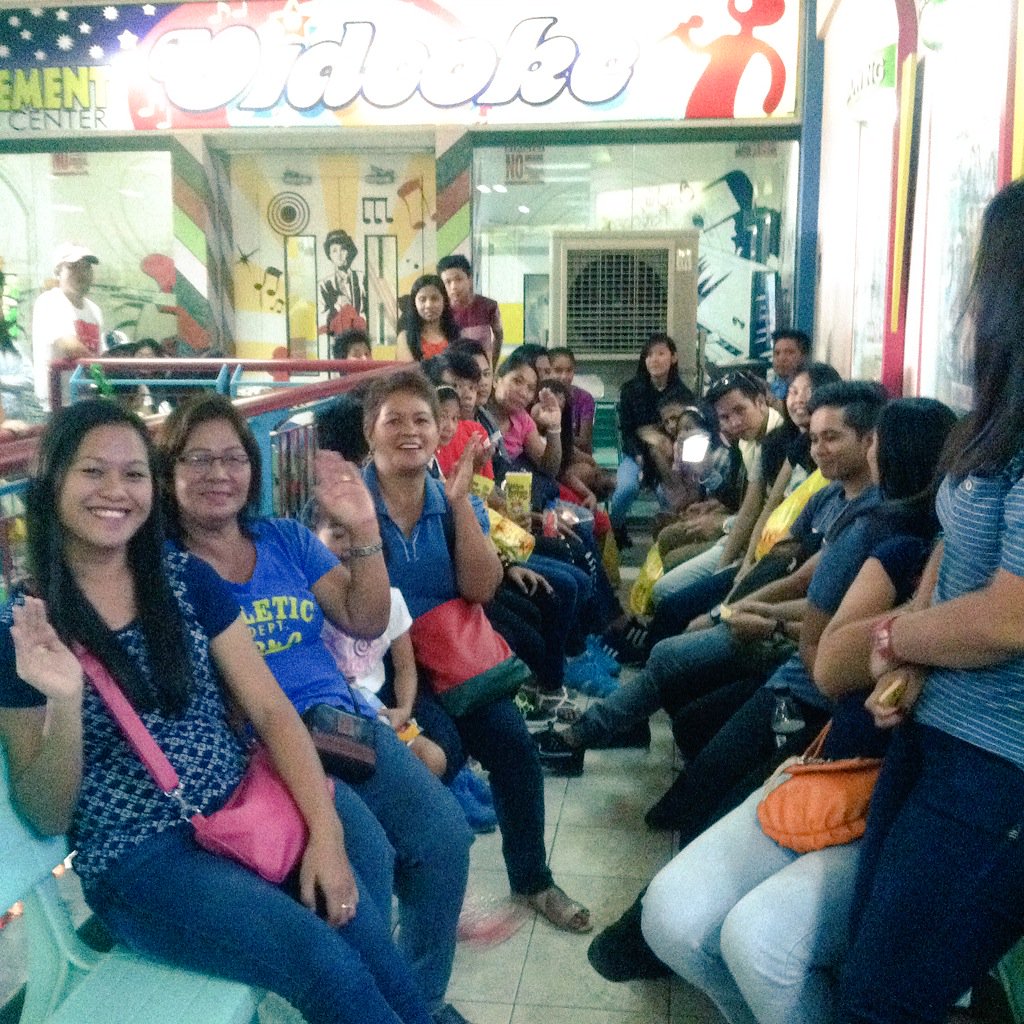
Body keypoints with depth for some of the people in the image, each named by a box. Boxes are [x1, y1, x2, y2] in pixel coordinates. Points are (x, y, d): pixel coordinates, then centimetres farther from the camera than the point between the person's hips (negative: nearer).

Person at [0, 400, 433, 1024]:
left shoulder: (188, 578, 4)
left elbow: (271, 711, 1)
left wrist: (325, 831, -12)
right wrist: (64, 703, -22)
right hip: (139, 859, -3)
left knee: (359, 922, -22)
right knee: (331, 964, -22)